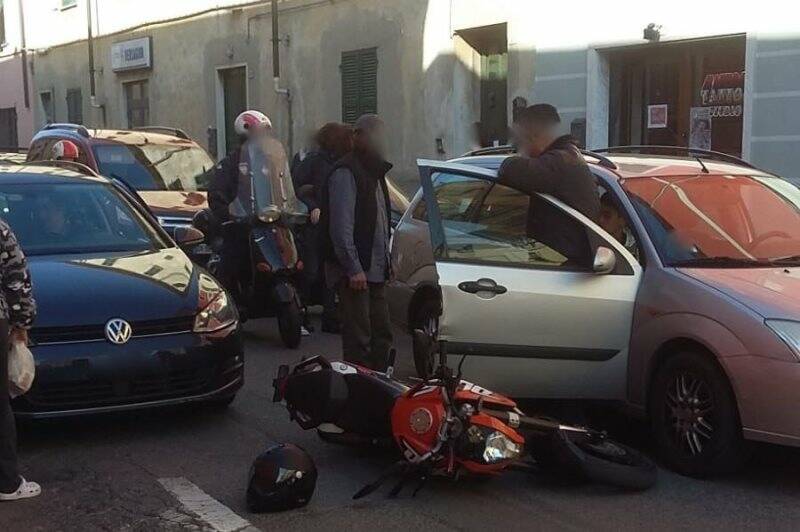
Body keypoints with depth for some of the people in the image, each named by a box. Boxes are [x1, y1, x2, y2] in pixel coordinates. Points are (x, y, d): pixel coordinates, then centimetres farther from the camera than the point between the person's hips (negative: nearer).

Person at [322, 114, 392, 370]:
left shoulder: (375, 172, 18)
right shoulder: (346, 172, -12)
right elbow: (341, 226, -19)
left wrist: (385, 262, 16)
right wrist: (354, 269, -23)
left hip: (375, 270, 10)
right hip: (355, 272, -10)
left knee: (381, 335, 14)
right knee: (358, 340, -7)